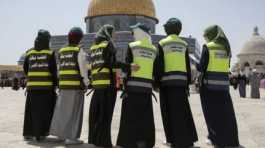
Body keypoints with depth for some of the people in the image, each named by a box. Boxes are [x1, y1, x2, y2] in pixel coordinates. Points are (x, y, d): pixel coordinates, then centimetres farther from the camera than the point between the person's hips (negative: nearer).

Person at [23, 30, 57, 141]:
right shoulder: (50, 53, -4)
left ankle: (28, 133, 18)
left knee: (31, 110, 12)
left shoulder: (30, 53, 7)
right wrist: (55, 83, 4)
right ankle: (41, 133, 3)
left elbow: (25, 69, 10)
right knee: (44, 110, 3)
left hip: (32, 86, 4)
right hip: (46, 86, -4)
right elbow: (53, 70, -7)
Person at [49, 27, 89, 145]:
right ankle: (71, 137, -1)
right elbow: (83, 68, -11)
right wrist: (86, 82, -5)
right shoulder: (79, 50, -6)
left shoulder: (61, 51, 13)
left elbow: (60, 68, 12)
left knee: (62, 109, 15)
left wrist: (60, 82, 16)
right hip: (76, 84, -6)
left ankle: (60, 133, 25)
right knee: (74, 111, -2)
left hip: (63, 84, 6)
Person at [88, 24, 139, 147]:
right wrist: (129, 66, -18)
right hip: (108, 82, -7)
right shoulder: (108, 44, -2)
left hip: (97, 82, 7)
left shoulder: (94, 46, 19)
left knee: (95, 112, 10)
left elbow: (92, 65, 18)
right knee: (105, 113, -4)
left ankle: (93, 138, 15)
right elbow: (109, 63, -15)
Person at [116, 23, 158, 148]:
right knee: (146, 118, 10)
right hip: (147, 87, 4)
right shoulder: (154, 50, 11)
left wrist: (125, 87, -6)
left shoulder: (132, 46, -2)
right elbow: (155, 71, 9)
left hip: (133, 87, -4)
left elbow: (128, 68, -7)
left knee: (131, 117, 1)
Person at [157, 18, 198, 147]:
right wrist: (188, 83, 15)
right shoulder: (183, 44, 12)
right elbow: (188, 66, 11)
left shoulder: (162, 44, 1)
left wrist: (157, 82, -1)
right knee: (182, 110, 11)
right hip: (181, 81, 4)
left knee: (170, 112, 3)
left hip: (167, 82, -4)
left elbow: (159, 65, -5)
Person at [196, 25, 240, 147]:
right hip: (223, 83, 5)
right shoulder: (226, 48, 9)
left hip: (209, 84, -4)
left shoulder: (207, 47, -6)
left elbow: (202, 67, -9)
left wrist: (195, 65, 11)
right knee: (226, 113, 12)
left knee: (212, 113, 6)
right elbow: (226, 66, 14)